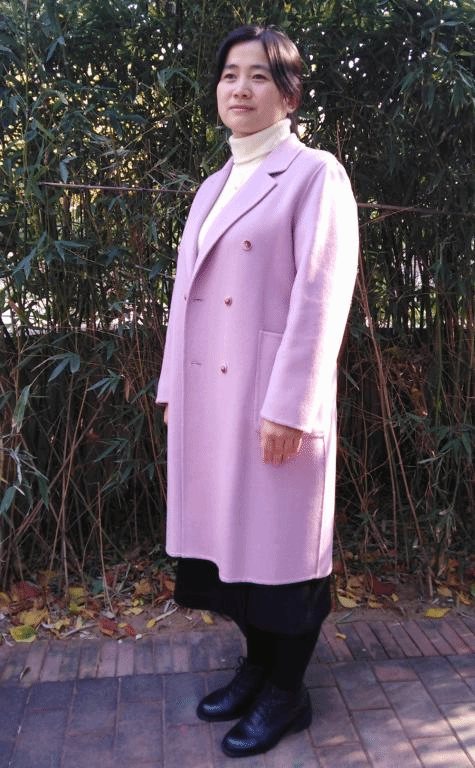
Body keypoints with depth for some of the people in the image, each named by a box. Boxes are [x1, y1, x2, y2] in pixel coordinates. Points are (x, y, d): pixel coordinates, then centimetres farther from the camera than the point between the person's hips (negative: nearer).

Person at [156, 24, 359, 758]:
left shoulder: (315, 175, -4)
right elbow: (186, 291, 15)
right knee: (231, 532, 14)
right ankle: (257, 664, 34)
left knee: (281, 540, 5)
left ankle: (287, 692, 24)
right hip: (209, 396, 7)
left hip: (273, 395, -7)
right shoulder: (213, 187, 17)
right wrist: (173, 385, 11)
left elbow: (320, 299, -14)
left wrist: (288, 407, -19)